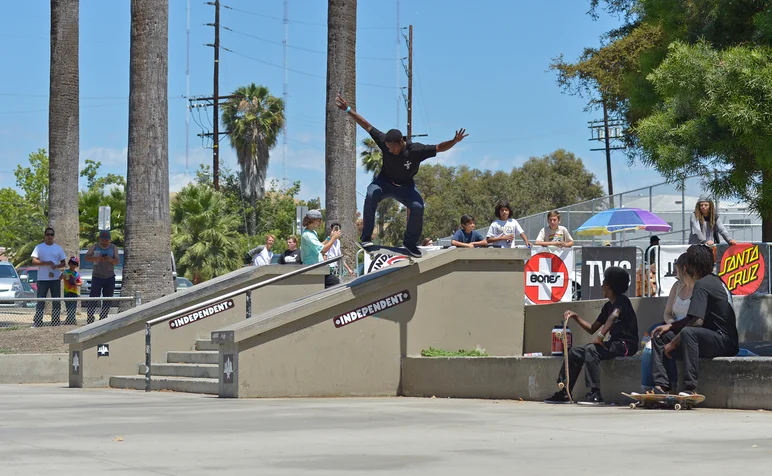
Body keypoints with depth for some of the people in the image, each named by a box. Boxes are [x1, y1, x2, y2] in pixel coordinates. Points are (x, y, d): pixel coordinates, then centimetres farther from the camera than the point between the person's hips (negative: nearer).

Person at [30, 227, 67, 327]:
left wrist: (56, 266, -11)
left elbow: (64, 264, 11)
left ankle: (55, 322, 7)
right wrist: (46, 263, -17)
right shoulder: (39, 247, 6)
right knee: (40, 301, -4)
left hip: (55, 278, 2)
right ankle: (37, 322, -4)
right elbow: (34, 261, -4)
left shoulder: (58, 248, 12)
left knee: (56, 302, 2)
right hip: (42, 279, -2)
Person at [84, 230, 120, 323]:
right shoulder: (95, 247, 2)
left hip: (110, 277, 2)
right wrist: (97, 258, -29)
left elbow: (118, 261, -3)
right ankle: (89, 317, -10)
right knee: (93, 297, -11)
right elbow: (86, 257, -11)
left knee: (107, 300, 2)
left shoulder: (113, 248, 7)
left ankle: (103, 318, 9)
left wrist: (110, 259, -26)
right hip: (97, 276, -2)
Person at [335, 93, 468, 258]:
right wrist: (348, 110, -17)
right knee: (371, 196, -30)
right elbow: (367, 126, -18)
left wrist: (454, 141, -47)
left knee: (418, 207, -23)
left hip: (405, 186, 0)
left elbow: (439, 148, -28)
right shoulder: (384, 141, -25)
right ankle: (366, 237, -21)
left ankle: (410, 242, -1)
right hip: (385, 181, 0)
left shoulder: (416, 150, -30)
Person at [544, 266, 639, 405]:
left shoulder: (621, 300, -8)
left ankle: (595, 394, -36)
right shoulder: (608, 306, 19)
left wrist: (601, 335, -32)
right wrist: (575, 317, 12)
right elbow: (592, 329, 23)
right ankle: (564, 392, 2)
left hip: (626, 345, -10)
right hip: (614, 344, 10)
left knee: (591, 349, -32)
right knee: (575, 352, 4)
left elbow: (614, 315, -31)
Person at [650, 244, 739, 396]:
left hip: (725, 342, -10)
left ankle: (691, 388, -41)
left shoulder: (702, 284, -13)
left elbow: (697, 321, -22)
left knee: (688, 333, -39)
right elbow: (693, 318, 23)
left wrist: (673, 343, -13)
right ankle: (661, 386, -8)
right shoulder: (714, 280, 17)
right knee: (659, 336, 7)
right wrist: (670, 326, 10)